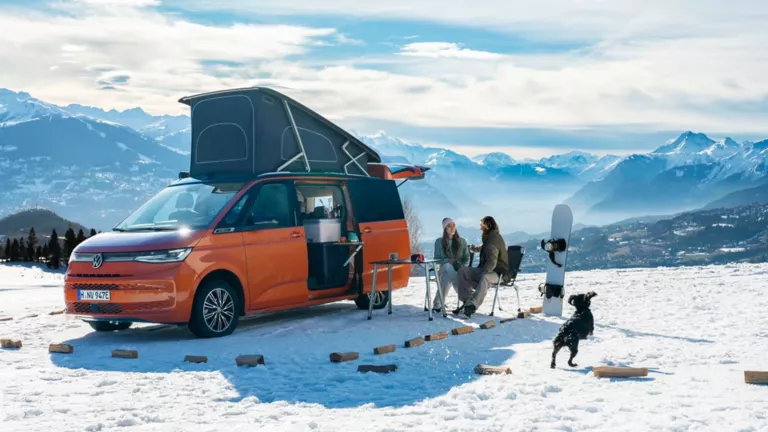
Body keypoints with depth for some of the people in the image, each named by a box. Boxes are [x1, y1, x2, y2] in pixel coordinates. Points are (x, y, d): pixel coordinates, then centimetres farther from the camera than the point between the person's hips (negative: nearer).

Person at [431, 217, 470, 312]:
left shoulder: (462, 241, 14)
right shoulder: (439, 242, 11)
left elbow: (466, 258, 10)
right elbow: (436, 259, 8)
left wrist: (462, 268, -11)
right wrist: (447, 261, -13)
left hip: (459, 271, 0)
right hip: (445, 269, 0)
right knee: (448, 266, -40)